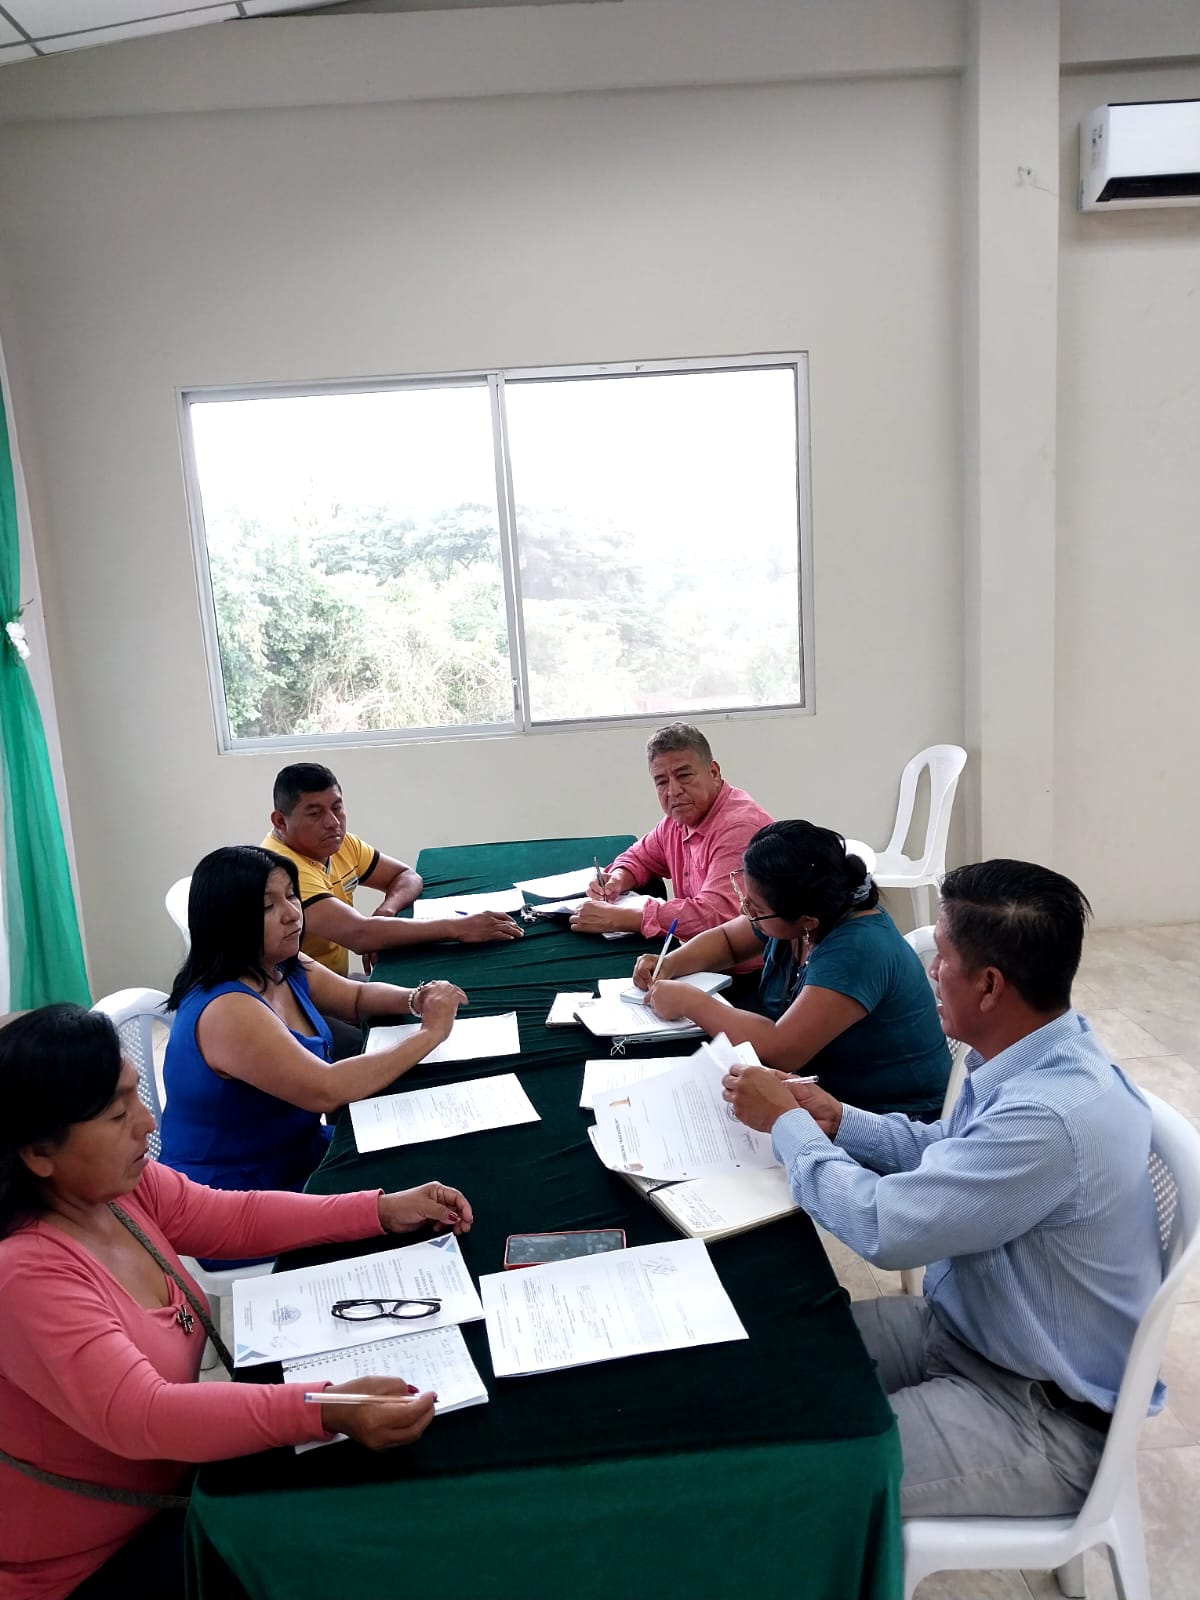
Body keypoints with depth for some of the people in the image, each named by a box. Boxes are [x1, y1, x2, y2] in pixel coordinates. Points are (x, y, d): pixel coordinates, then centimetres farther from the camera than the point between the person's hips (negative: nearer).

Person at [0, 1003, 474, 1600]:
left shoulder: (119, 1186, -8)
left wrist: (384, 1209, -7)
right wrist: (326, 1409, -48)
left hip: (166, 1479, 8)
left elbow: (237, 1219, 1)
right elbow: (139, 1416, -40)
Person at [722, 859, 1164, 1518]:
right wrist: (838, 1119, -2)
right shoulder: (1033, 1059, -5)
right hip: (960, 1327, 8)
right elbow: (941, 1152, 13)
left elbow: (882, 1226, -28)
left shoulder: (1055, 1116, -34)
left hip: (1040, 1413, -8)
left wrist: (787, 1123, -14)